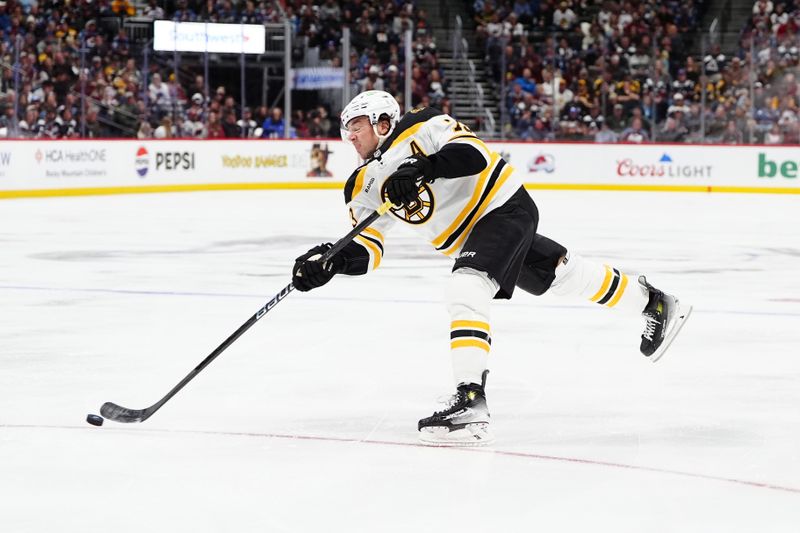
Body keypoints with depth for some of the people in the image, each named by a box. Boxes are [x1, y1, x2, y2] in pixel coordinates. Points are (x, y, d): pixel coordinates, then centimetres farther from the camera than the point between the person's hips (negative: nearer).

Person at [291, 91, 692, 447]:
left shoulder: (421, 129, -18)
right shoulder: (363, 187, 3)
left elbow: (474, 154, -31)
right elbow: (365, 249, -4)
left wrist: (423, 168, -42)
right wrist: (334, 260, -23)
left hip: (505, 207, -9)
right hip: (468, 235, 9)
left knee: (464, 289, -28)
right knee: (562, 274, 21)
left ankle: (471, 403, -37)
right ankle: (651, 301, 42)